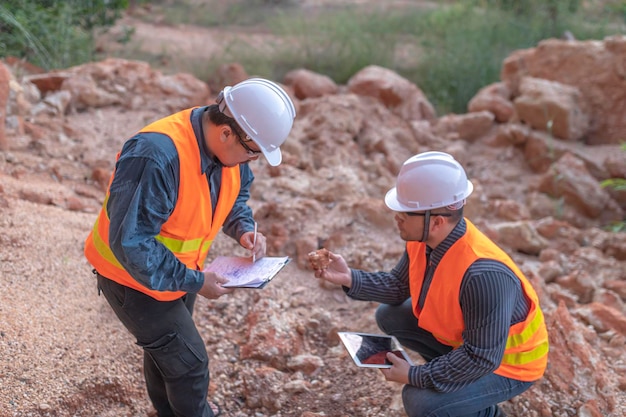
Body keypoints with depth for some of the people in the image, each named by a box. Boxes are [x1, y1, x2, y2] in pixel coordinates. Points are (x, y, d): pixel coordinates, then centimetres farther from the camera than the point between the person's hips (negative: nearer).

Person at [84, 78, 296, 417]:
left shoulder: (227, 146, -11)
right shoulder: (157, 156, -38)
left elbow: (236, 194, 10)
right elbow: (130, 243, -35)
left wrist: (244, 229, -10)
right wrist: (194, 281, -28)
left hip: (177, 270, 8)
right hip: (134, 276, -8)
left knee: (166, 345, 27)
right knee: (189, 361, 0)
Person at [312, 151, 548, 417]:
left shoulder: (482, 274, -40)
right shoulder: (422, 238, -15)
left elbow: (482, 358, -32)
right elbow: (399, 286, 3)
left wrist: (414, 376, -25)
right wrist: (350, 279, -13)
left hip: (507, 362, -8)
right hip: (464, 334, 8)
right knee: (389, 316, 5)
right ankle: (450, 372, 15)